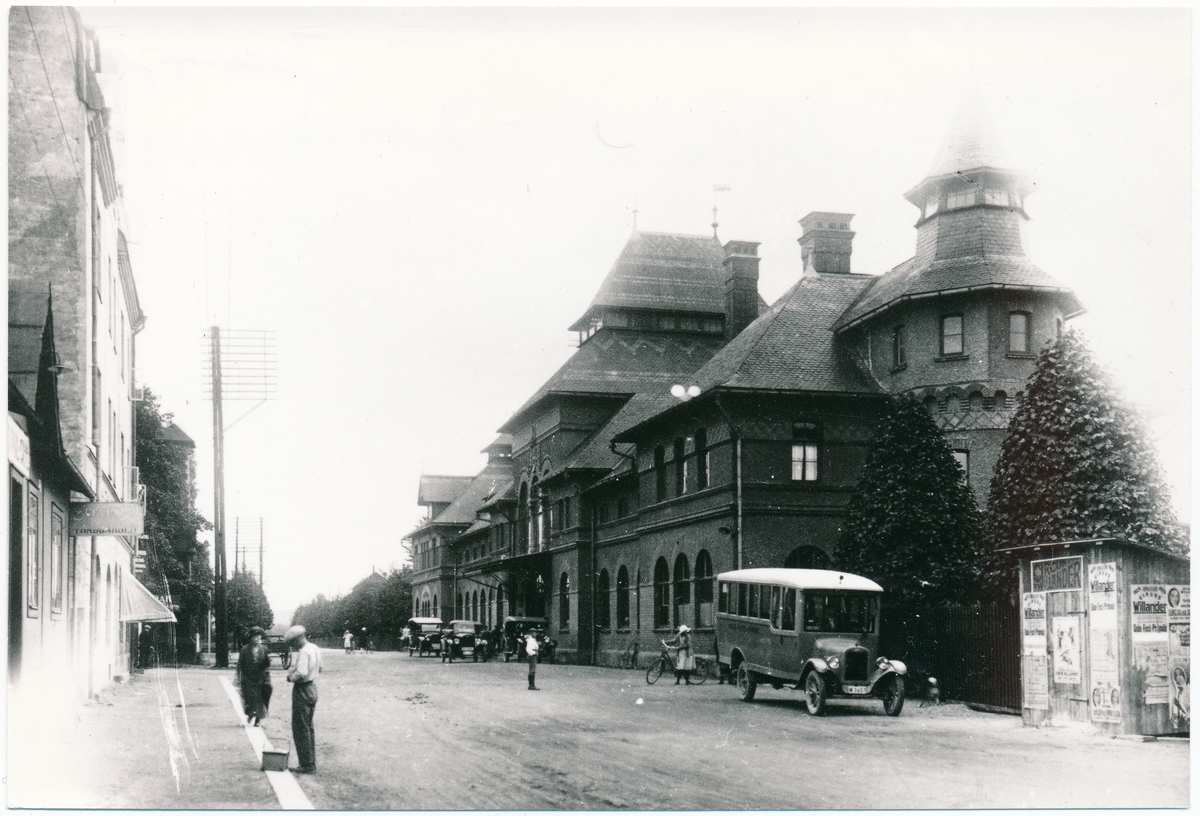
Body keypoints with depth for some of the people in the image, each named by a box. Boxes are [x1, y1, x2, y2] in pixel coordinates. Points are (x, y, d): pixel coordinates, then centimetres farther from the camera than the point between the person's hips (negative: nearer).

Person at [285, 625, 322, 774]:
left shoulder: (304, 652, -21)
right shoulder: (315, 649, 8)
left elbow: (301, 673, -31)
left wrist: (291, 677, -11)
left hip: (302, 690, -10)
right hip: (312, 688, 10)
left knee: (301, 729, -2)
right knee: (309, 728, 17)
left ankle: (307, 765, 0)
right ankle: (311, 763, 22)